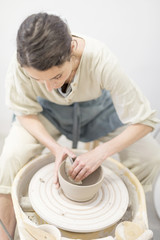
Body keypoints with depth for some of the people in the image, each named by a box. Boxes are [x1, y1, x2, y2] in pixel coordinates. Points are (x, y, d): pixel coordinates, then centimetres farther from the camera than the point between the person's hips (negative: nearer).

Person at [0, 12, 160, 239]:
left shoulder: (101, 61, -38)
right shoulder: (21, 64, -32)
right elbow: (25, 113, -14)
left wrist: (101, 152, -35)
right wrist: (55, 147, -29)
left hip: (97, 108, 0)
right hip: (48, 110, 1)